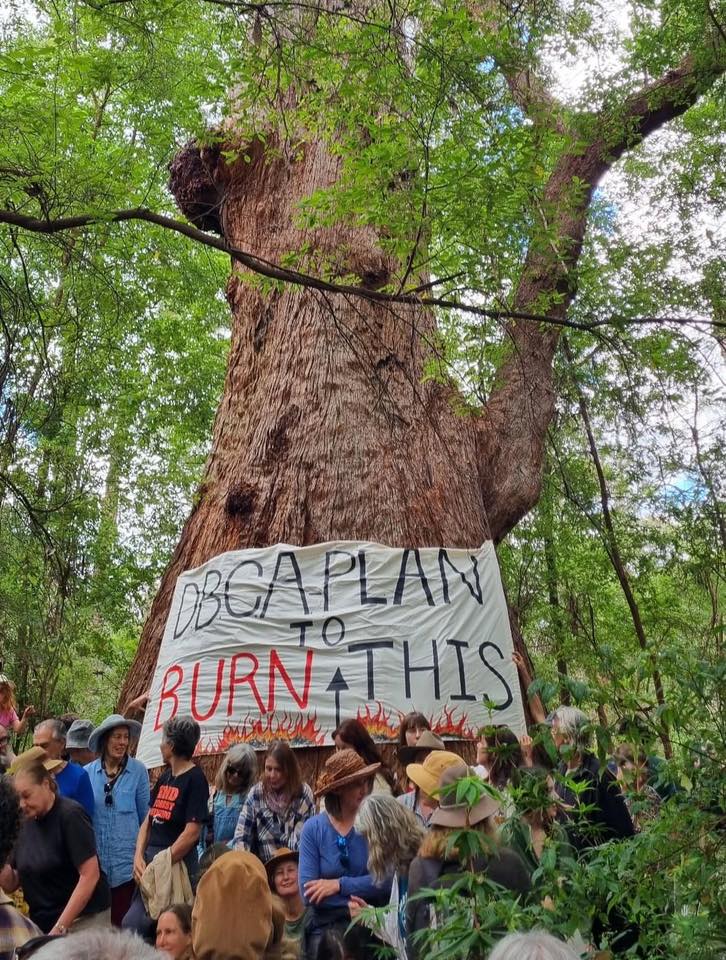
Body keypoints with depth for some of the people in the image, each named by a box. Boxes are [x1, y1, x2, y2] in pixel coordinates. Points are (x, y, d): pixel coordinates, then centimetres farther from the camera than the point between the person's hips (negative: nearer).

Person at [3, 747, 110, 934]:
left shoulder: (70, 815, -14)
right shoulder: (28, 822, 5)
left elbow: (90, 875, -17)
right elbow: (12, 884, 8)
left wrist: (60, 928, -17)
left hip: (82, 919, -5)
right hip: (42, 924, 5)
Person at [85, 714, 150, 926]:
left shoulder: (138, 771, -5)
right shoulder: (88, 772, -1)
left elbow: (145, 814, 2)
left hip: (125, 858, -2)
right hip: (94, 858, 2)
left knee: (121, 919, 4)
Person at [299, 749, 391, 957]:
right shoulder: (313, 829, -6)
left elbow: (387, 880, -15)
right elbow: (309, 893, -13)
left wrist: (340, 885, -19)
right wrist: (364, 887, -16)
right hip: (325, 926, 0)